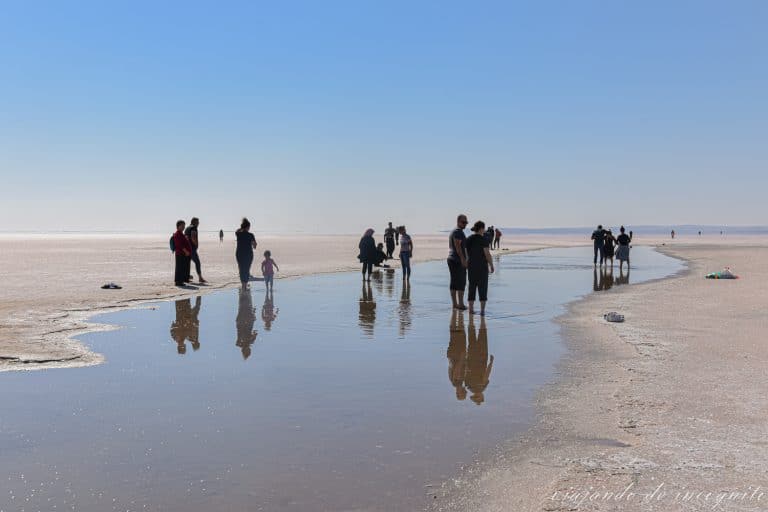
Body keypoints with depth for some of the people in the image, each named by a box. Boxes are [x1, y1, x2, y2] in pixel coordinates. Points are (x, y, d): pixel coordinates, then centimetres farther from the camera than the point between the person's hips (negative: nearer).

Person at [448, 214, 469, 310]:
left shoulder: (453, 231, 21)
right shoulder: (458, 231, -12)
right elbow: (457, 246, -21)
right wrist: (463, 259, -25)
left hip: (451, 259, 10)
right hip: (458, 260, -10)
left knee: (454, 283, 9)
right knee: (461, 282, -8)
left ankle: (454, 303, 11)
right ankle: (461, 304, -9)